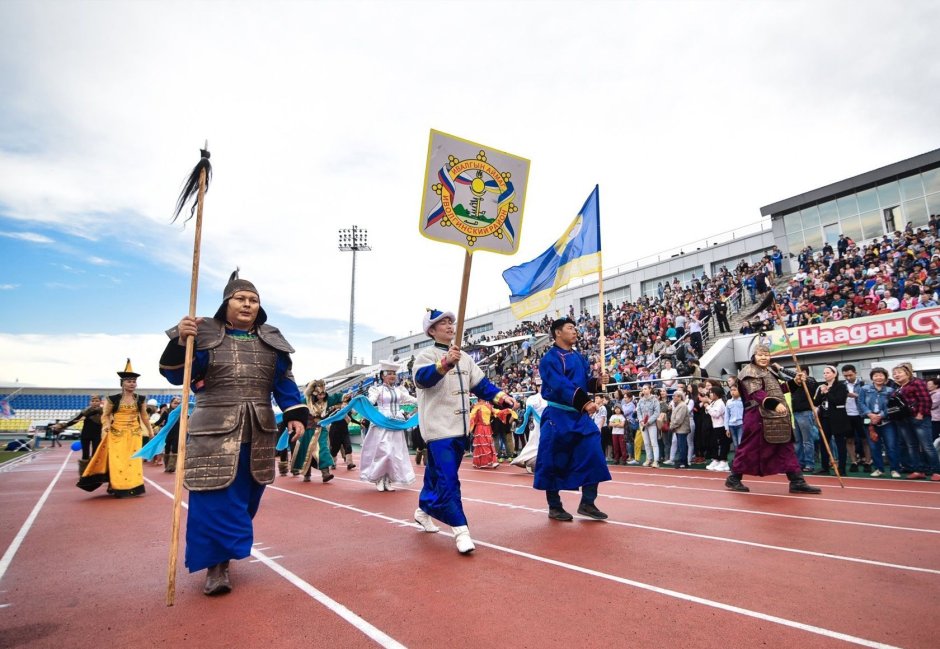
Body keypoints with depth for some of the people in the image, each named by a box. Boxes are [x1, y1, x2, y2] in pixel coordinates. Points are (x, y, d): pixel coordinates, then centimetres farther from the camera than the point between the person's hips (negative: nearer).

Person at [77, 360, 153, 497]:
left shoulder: (140, 399, 3)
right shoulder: (113, 399, -4)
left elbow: (144, 416, 12)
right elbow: (105, 415, 5)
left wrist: (150, 432, 14)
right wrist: (106, 425, -16)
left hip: (134, 434, 2)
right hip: (117, 434, -2)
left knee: (133, 460, 3)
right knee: (117, 460, -2)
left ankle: (132, 487, 11)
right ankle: (118, 488, 9)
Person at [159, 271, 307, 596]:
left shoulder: (271, 341, 7)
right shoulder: (206, 336, -3)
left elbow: (284, 383, 8)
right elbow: (175, 375, -10)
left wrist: (295, 415, -2)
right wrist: (181, 342, -27)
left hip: (258, 434, 4)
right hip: (214, 432, -4)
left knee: (245, 499, 13)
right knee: (215, 500, -7)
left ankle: (223, 555, 33)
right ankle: (216, 566, 8)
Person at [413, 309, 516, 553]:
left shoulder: (464, 357, 13)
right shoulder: (426, 354, -8)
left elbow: (480, 384, 12)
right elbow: (422, 378, -29)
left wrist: (501, 396, -6)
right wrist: (445, 363, -47)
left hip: (459, 428, 7)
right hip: (439, 427, -7)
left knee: (436, 473, 19)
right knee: (448, 478, -12)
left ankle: (424, 510, 38)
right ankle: (461, 531, -7)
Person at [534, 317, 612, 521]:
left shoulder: (579, 358, 14)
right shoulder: (550, 359, -12)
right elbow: (561, 386, -24)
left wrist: (598, 381, -3)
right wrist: (584, 402, -35)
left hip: (580, 416, 7)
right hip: (558, 417, -7)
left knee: (593, 455, 1)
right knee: (554, 463, 1)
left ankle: (587, 503, 14)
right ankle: (554, 507, 17)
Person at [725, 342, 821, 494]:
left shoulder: (769, 372, 20)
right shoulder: (749, 371, -9)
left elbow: (777, 390, 26)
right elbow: (757, 393, -21)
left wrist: (794, 382, 14)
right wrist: (775, 404, -33)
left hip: (777, 418, 9)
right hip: (758, 417, -9)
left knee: (786, 448, 6)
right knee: (750, 448, -3)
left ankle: (797, 482, 9)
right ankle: (733, 478, 8)